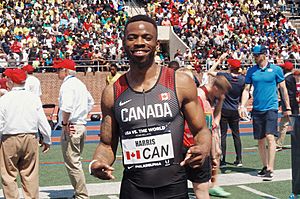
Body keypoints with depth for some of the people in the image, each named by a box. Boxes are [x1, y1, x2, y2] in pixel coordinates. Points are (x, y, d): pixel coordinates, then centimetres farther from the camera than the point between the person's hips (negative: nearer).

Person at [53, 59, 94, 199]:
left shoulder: (67, 84, -14)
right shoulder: (80, 83, 16)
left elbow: (66, 107, -28)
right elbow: (90, 102, 27)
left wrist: (64, 123, -18)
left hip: (70, 128, -10)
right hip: (82, 126, 10)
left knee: (72, 164, -4)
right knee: (75, 162, 18)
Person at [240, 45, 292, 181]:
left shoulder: (276, 69, 0)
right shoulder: (251, 71, 7)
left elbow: (283, 89, 5)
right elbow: (246, 90, 8)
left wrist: (287, 107, 5)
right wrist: (242, 106, -4)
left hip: (271, 108, -4)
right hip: (257, 109, 4)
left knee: (270, 137, -14)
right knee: (260, 140, 8)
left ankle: (270, 169, -13)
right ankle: (265, 166, 21)